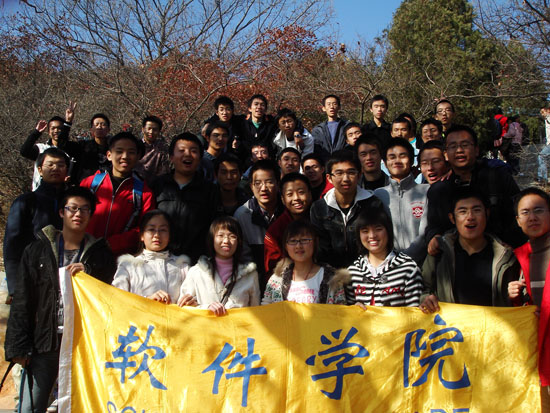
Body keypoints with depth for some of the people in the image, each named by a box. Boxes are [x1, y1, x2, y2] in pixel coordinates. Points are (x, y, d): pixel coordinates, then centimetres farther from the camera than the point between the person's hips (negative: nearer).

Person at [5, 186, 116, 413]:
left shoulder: (100, 253, 9)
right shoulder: (37, 250, 7)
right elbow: (22, 301, 4)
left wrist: (87, 273, -10)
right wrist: (18, 347, -2)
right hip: (45, 341, 0)